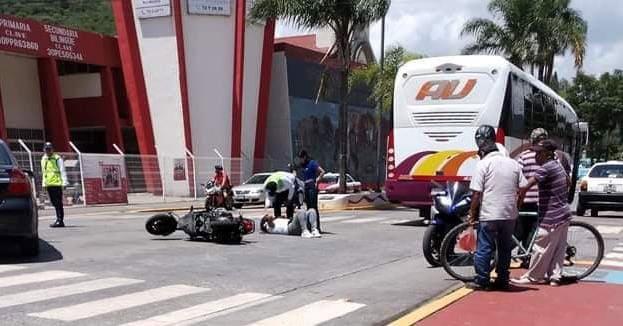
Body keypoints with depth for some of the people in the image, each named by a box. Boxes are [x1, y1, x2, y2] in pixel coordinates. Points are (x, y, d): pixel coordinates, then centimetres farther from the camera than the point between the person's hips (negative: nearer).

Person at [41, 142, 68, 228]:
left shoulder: (57, 158, -5)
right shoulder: (43, 159, 16)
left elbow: (62, 171, -6)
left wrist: (64, 183, -12)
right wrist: (44, 184, 20)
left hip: (57, 184, -7)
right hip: (48, 185, 7)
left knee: (58, 203, -6)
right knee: (54, 203, 11)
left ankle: (60, 221, -5)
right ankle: (59, 220, 18)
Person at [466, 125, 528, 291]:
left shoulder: (483, 164, -8)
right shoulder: (513, 163, 7)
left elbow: (477, 193, -10)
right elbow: (523, 188, 7)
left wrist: (472, 213, -1)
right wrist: (516, 206, 17)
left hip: (489, 215, -5)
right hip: (510, 215, 5)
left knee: (484, 249, 4)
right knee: (505, 248, 14)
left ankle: (481, 281, 8)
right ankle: (502, 280, 19)